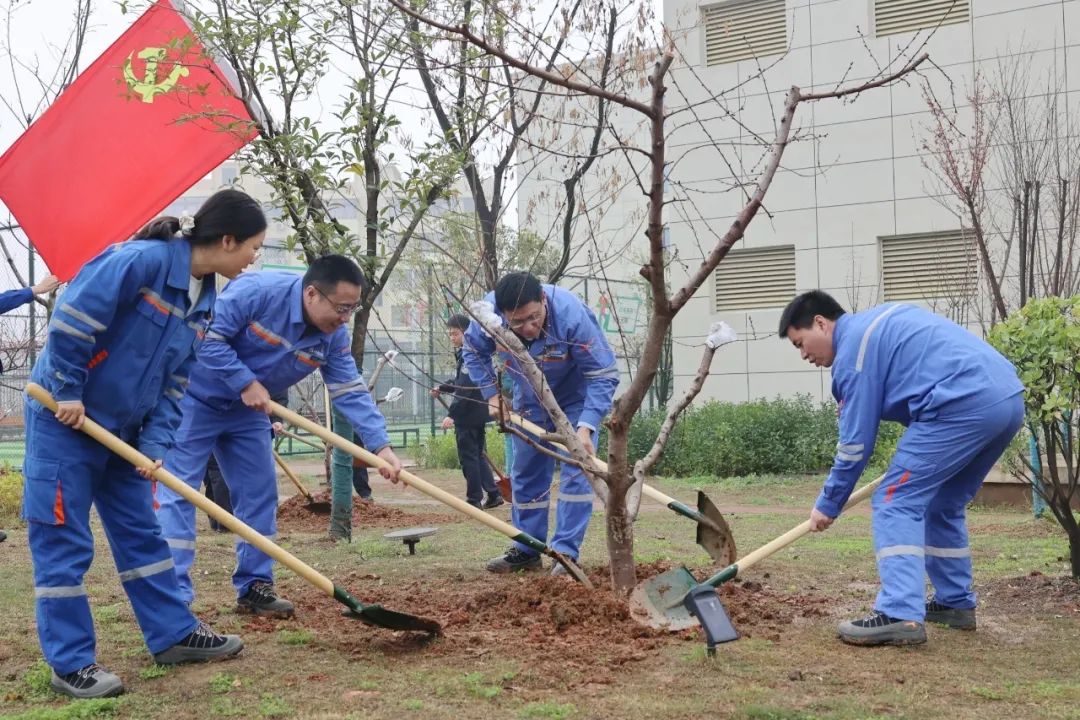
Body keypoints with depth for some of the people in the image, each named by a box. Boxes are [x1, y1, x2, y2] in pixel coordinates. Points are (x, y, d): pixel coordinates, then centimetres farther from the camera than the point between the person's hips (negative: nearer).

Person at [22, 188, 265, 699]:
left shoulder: (203, 299, 5)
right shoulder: (140, 260, -22)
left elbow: (172, 381, 7)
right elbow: (71, 319, -24)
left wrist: (155, 443, -3)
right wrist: (69, 393, -19)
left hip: (121, 427, 8)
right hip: (65, 417, -8)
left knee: (141, 532, 14)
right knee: (63, 541, -1)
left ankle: (174, 634, 23)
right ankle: (70, 663, 7)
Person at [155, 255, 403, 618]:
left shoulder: (332, 337, -9)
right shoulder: (256, 291, -29)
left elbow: (352, 392, -10)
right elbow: (209, 337, -27)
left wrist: (381, 445, -20)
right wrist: (246, 383, -28)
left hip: (246, 410, 7)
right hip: (195, 397, -7)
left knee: (260, 493, 5)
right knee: (178, 492, -10)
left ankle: (254, 587, 16)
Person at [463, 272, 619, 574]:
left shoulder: (572, 315, -40)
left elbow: (604, 375, -33)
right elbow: (473, 351, -5)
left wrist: (586, 426, -42)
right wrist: (491, 393, -13)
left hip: (575, 400, -4)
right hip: (529, 400, 4)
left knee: (576, 469, -13)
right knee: (527, 473, 10)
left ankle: (566, 553, -9)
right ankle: (526, 551, 21)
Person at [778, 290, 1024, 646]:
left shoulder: (853, 346, -2)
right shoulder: (879, 321, 26)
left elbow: (856, 441, -1)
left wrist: (828, 504, 9)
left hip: (965, 404, -10)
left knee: (896, 502, -7)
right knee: (943, 505, 23)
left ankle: (901, 615, -17)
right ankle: (955, 602, 29)